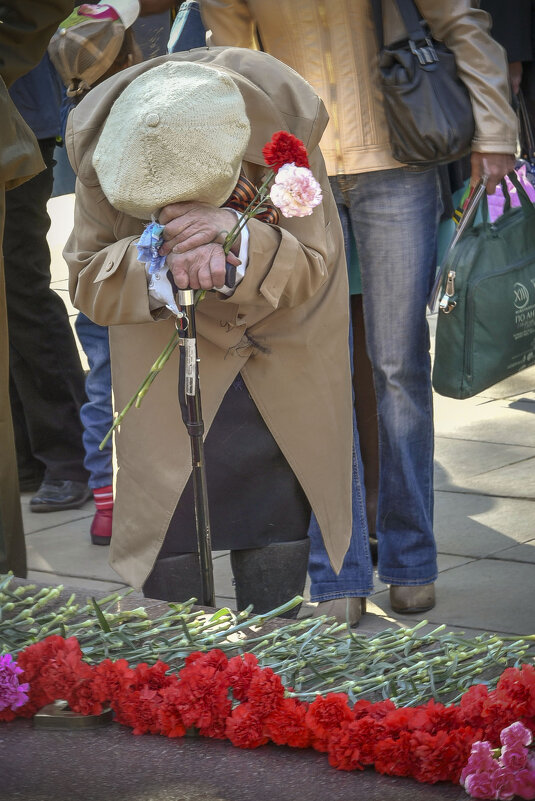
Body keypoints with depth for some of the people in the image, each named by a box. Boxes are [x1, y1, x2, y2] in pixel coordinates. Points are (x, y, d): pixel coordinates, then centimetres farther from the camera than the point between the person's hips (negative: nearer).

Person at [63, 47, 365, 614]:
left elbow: (312, 266, -22)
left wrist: (239, 238, -43)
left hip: (282, 339, 0)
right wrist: (158, 269, -40)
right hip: (166, 340, 1)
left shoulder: (286, 124, -31)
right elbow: (87, 280, -18)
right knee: (164, 504, -3)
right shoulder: (98, 142, -27)